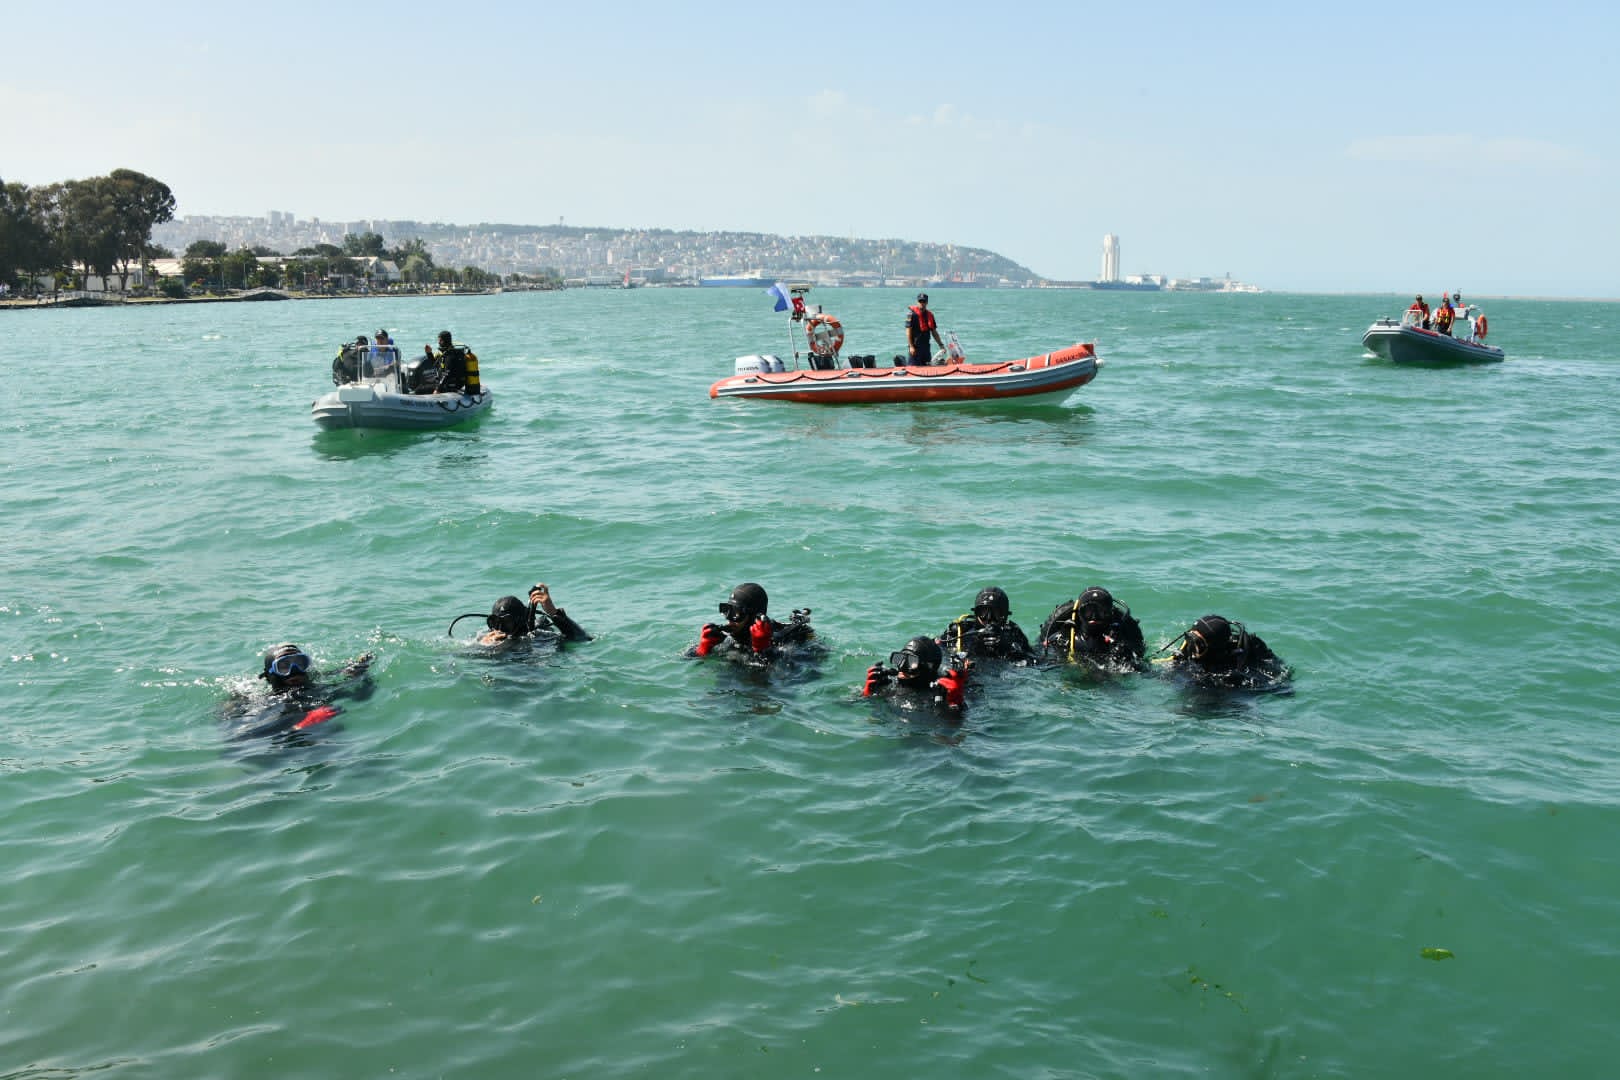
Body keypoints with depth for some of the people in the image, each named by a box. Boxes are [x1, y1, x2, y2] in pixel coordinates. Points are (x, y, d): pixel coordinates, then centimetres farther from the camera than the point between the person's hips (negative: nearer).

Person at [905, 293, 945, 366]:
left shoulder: (930, 315, 12)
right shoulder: (911, 314, -7)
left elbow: (934, 332, 17)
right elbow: (908, 332, -12)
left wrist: (941, 345, 12)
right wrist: (911, 346, -18)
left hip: (926, 346, 7)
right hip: (915, 347, -7)